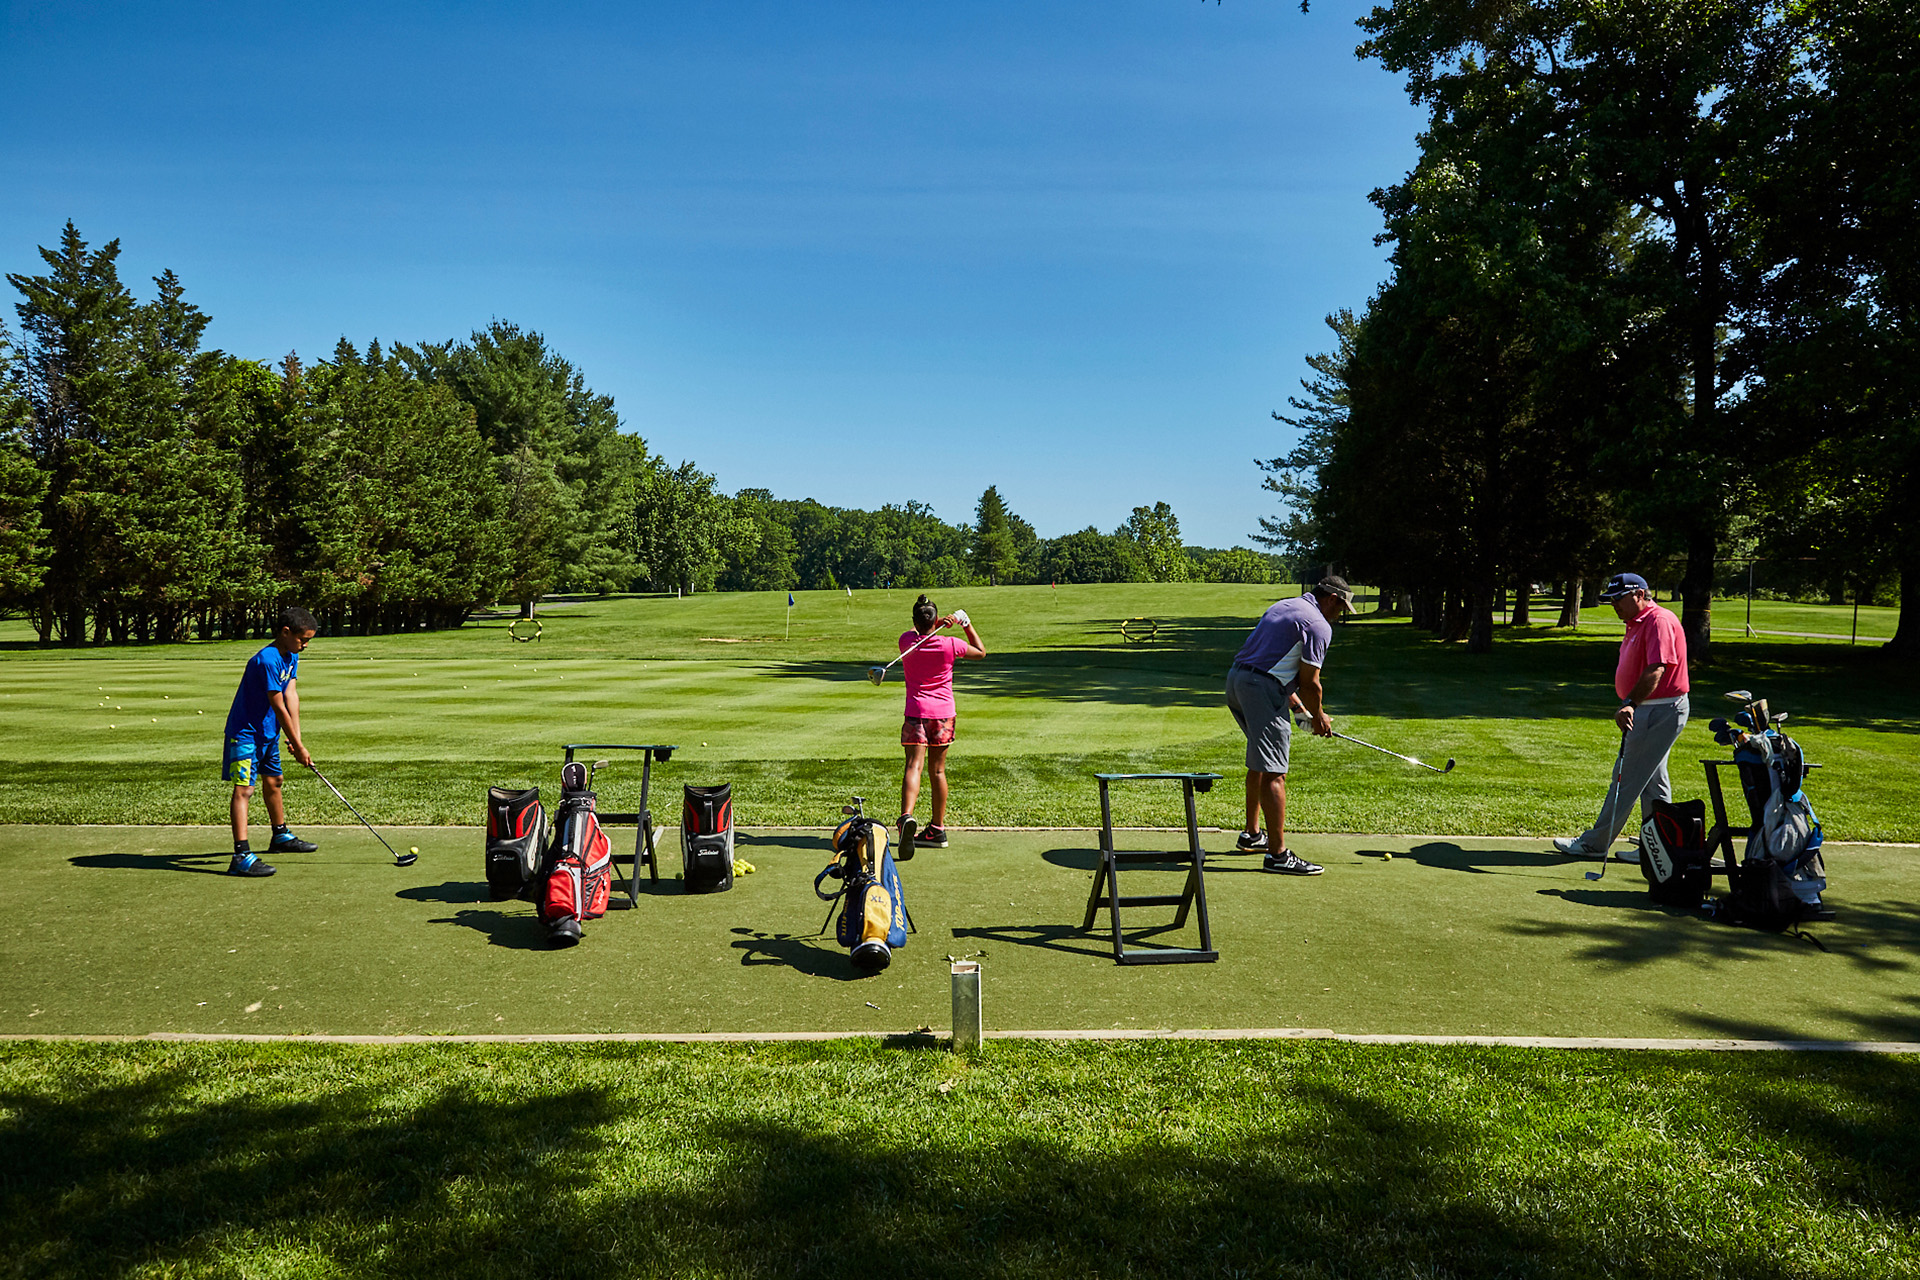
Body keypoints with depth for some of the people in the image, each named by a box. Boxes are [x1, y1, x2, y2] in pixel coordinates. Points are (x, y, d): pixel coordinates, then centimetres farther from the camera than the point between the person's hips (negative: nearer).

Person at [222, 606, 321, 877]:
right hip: (246, 733, -10)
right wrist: (298, 746, -16)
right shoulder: (267, 660, -25)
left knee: (273, 781, 22)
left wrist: (296, 739, -8)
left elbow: (291, 697, -1)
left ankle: (281, 836, 40)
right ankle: (241, 856, -21)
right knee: (244, 788, -15)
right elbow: (279, 707, -22)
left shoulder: (291, 657, 5)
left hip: (269, 732, 10)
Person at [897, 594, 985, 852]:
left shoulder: (906, 640, -3)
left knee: (913, 766, -10)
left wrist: (941, 623, 7)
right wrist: (967, 625, 18)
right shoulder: (950, 645, -6)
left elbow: (917, 630, 22)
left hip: (916, 712, -1)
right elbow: (981, 651, 12)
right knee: (938, 770, 11)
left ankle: (906, 816, -35)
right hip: (944, 713, 1)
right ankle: (937, 829, 19)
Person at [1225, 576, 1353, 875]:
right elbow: (1309, 683, -7)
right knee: (1273, 772, -8)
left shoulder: (1283, 606, 21)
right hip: (1263, 690, -10)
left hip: (1236, 680, 10)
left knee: (1260, 762, 24)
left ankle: (1252, 834, 33)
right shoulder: (1319, 625, -7)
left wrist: (1299, 707, 25)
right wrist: (1318, 717, 11)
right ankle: (1278, 854, -8)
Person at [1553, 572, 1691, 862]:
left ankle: (1595, 843, 1)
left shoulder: (1659, 621, -17)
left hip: (1658, 712, -11)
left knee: (1626, 779, -5)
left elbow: (1656, 670, -28)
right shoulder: (1636, 624, 16)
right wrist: (1628, 708, 23)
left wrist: (1630, 703, -35)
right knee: (1653, 783, 12)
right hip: (1647, 712, 11)